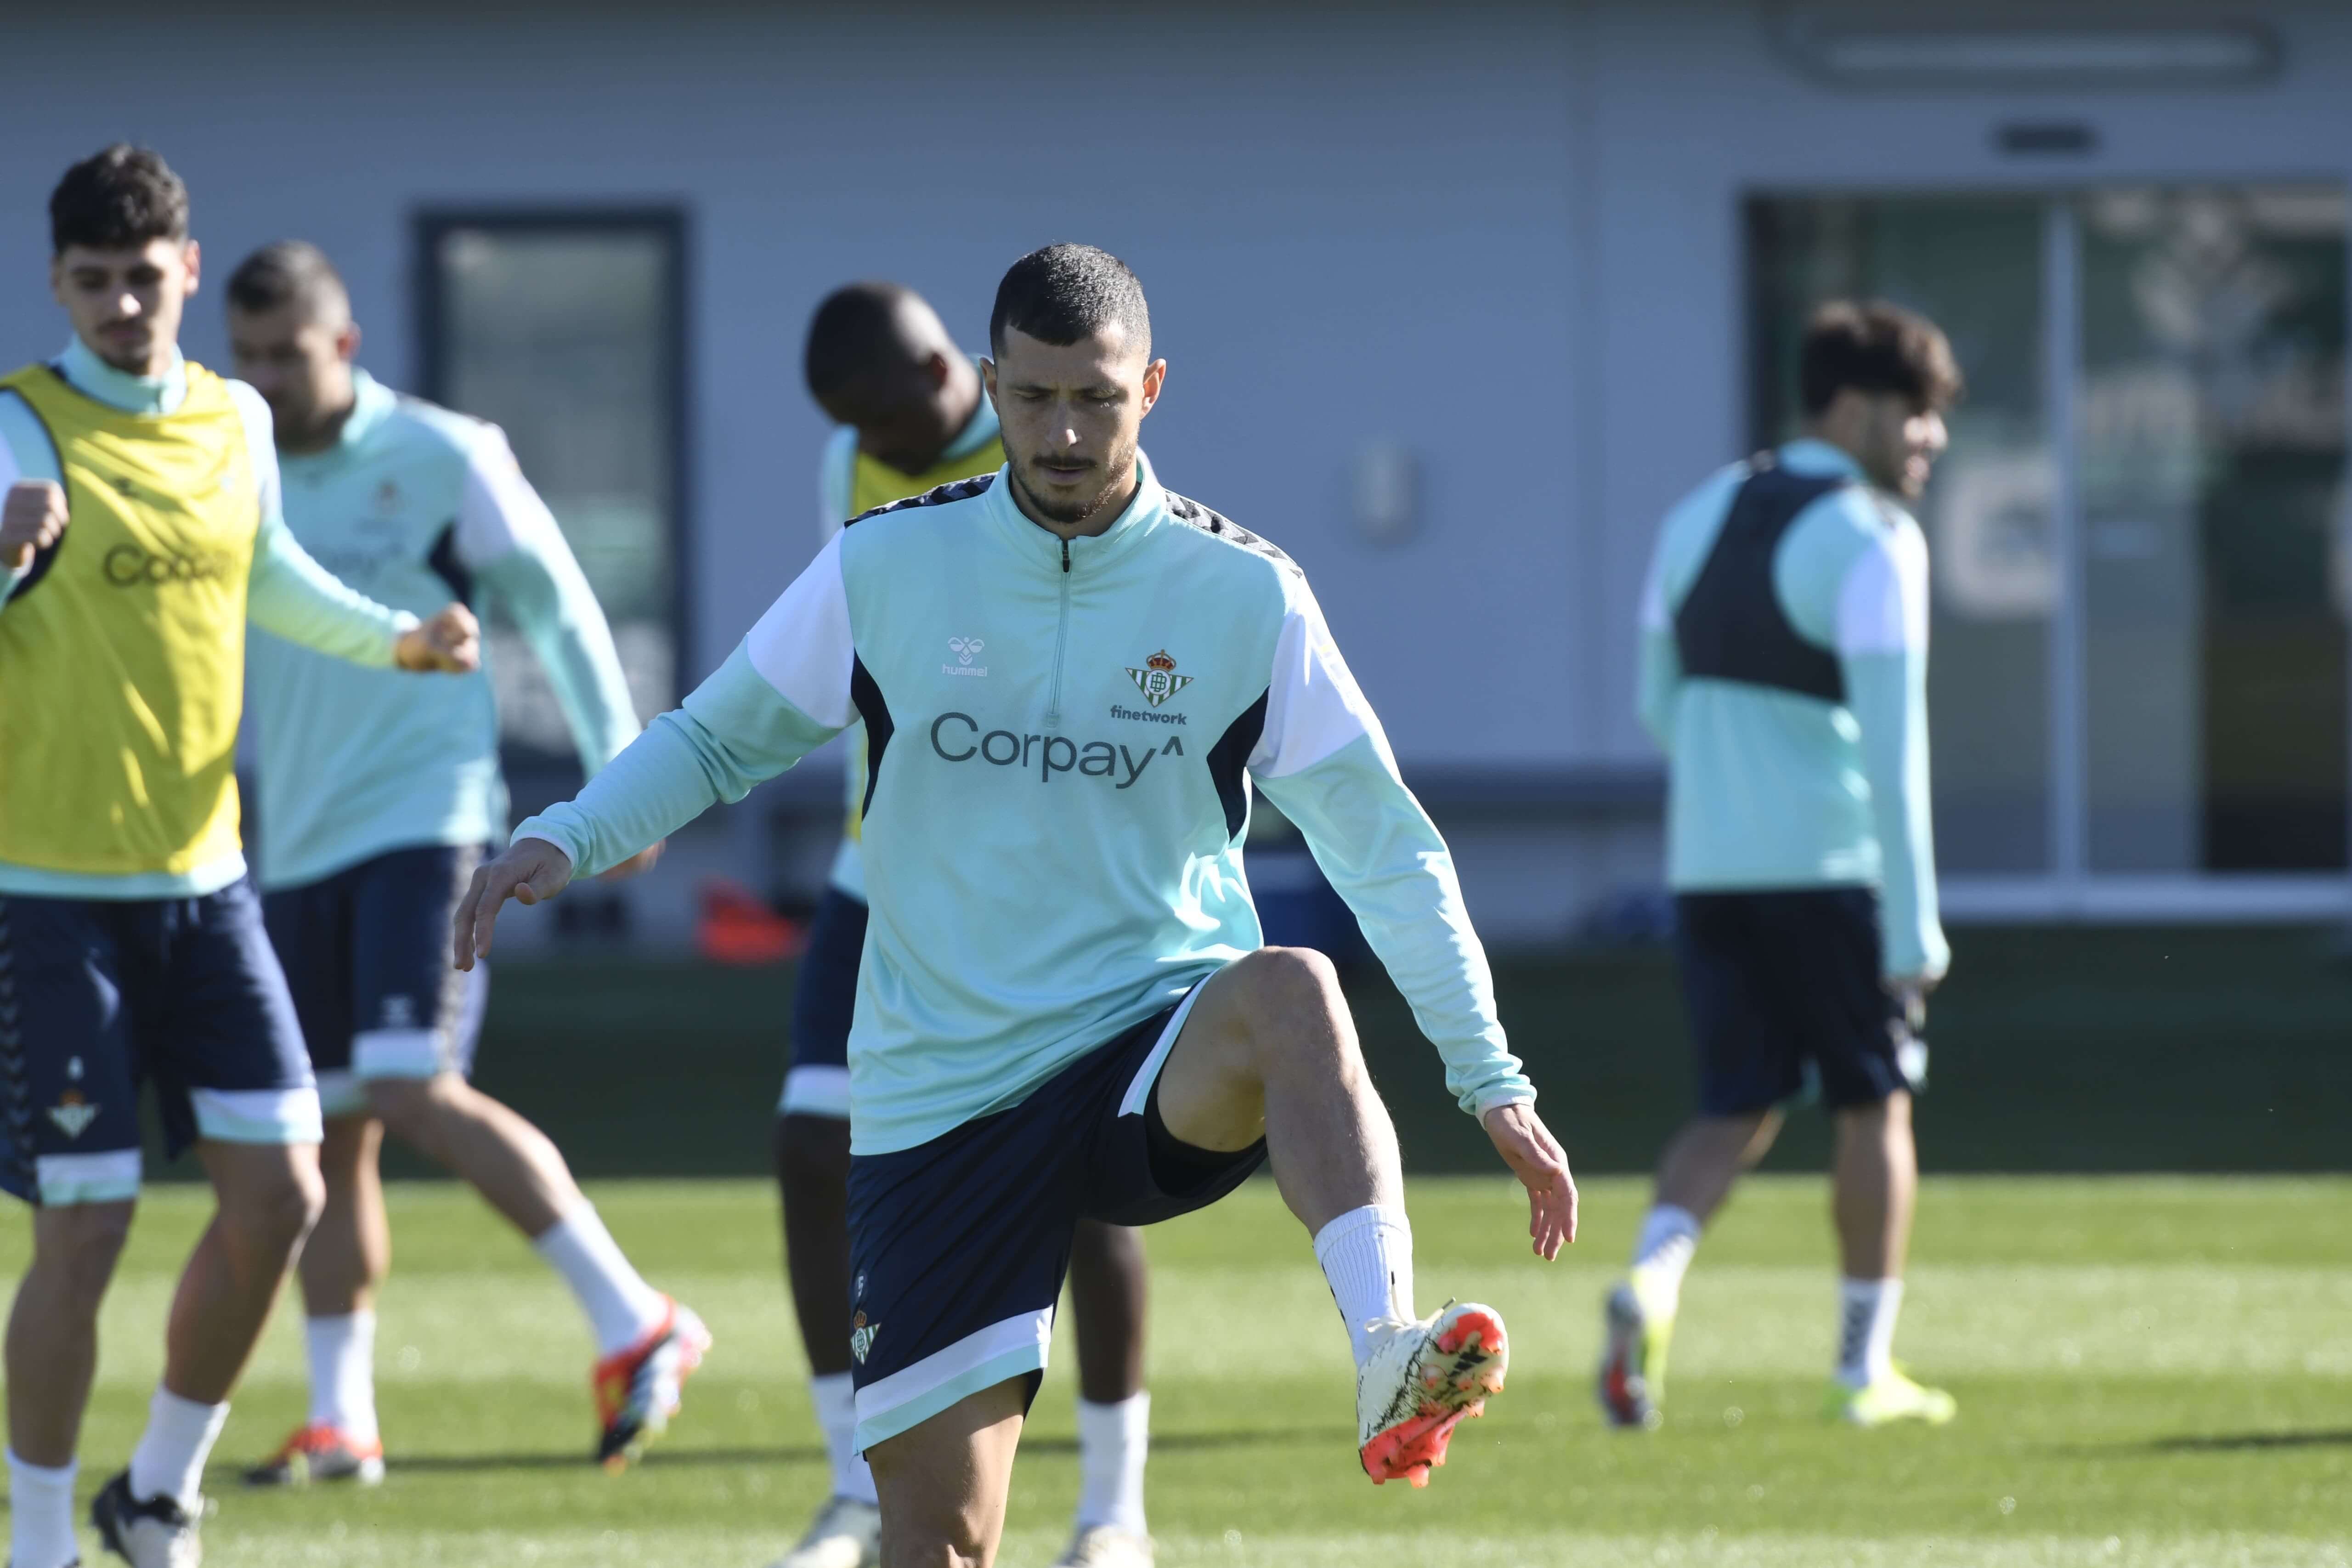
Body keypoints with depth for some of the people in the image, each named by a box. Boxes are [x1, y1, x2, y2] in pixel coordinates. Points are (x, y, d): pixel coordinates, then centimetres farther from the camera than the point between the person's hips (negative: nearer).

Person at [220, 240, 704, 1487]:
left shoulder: (440, 459, -6)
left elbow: (557, 611, 1)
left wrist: (620, 774, 1)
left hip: (422, 819, -6)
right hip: (296, 846, 6)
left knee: (417, 1096, -20)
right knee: (331, 1133, 7)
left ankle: (634, 1326, -16)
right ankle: (340, 1420, 15)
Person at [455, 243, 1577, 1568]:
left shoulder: (1244, 596, -2)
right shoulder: (887, 569, 0)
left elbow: (1384, 844, 2)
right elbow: (721, 736, 13)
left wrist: (1491, 1078, -4)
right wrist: (565, 839, -5)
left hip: (1159, 1062, -1)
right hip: (939, 1100, 1)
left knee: (1291, 993, -37)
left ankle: (1393, 1367, -51)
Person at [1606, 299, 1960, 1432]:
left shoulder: (1699, 517, 11)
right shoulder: (1871, 541, -12)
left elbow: (1659, 703, 16)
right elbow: (1892, 742, -16)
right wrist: (1914, 925, -15)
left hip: (1705, 865, 6)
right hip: (1829, 864, -6)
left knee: (1738, 1110, 9)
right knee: (1873, 1104, 9)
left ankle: (1651, 1281, -18)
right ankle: (1864, 1369, 13)